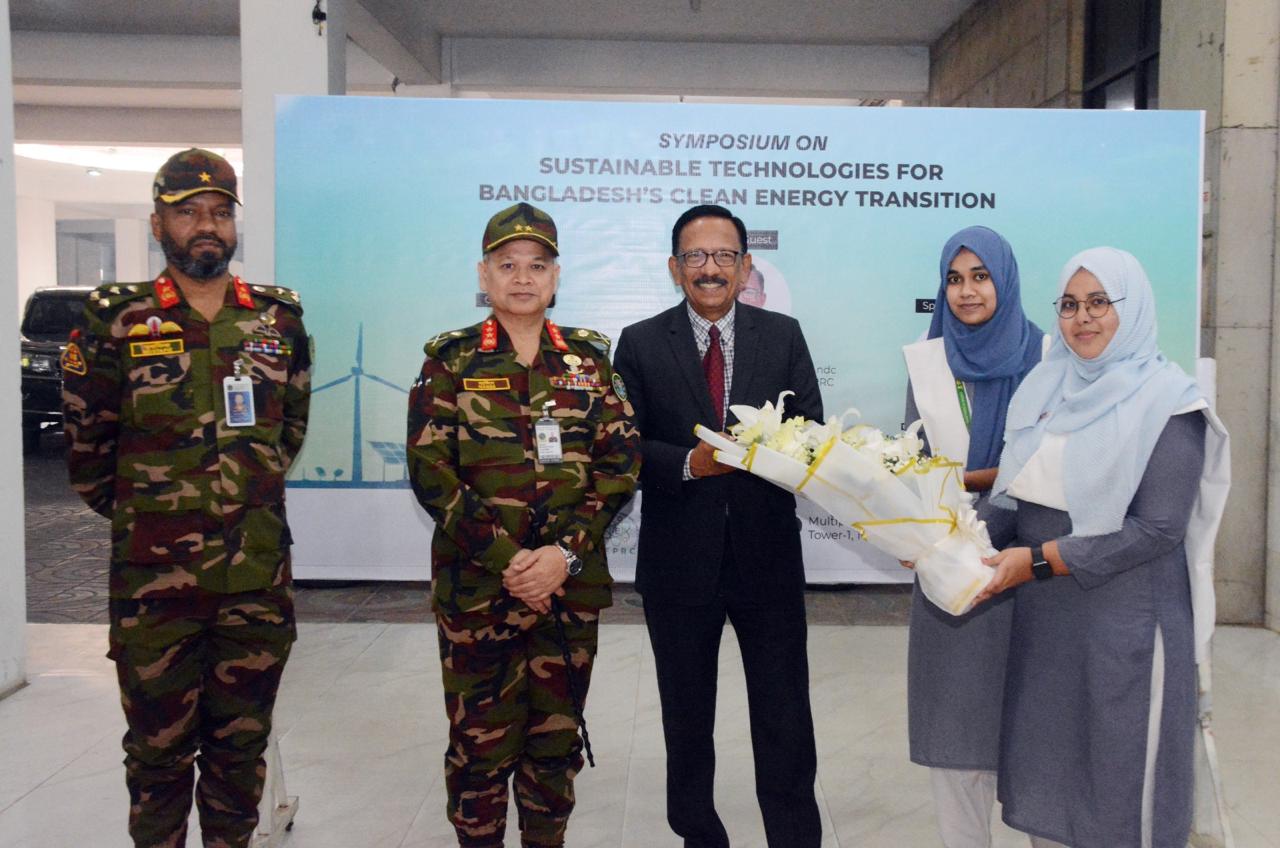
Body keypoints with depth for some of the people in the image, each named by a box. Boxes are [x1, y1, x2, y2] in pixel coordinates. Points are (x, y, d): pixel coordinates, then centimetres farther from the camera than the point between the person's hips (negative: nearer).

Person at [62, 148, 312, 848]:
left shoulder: (279, 318, 5)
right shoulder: (116, 321, -3)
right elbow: (86, 447, 5)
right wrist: (139, 514, 12)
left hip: (259, 576, 2)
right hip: (154, 578, -2)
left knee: (242, 744, 14)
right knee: (158, 749, 10)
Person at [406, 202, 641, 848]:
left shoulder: (590, 358, 7)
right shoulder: (450, 359, 1)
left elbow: (621, 465, 1)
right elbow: (430, 472, -7)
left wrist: (564, 553, -12)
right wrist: (505, 559, -14)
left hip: (572, 584, 2)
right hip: (475, 582, -2)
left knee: (557, 736, 12)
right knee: (480, 740, 6)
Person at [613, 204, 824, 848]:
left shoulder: (783, 336, 3)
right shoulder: (640, 344, -1)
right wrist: (689, 463, -22)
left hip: (768, 558, 0)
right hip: (679, 562, 0)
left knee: (785, 722, 7)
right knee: (687, 720, 18)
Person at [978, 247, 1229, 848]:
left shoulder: (1167, 402, -10)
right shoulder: (1046, 388, 7)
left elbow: (1158, 529, -17)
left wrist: (1039, 560, -19)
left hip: (1123, 623, -5)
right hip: (1043, 618, 5)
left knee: (1120, 784, 8)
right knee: (1043, 773, 14)